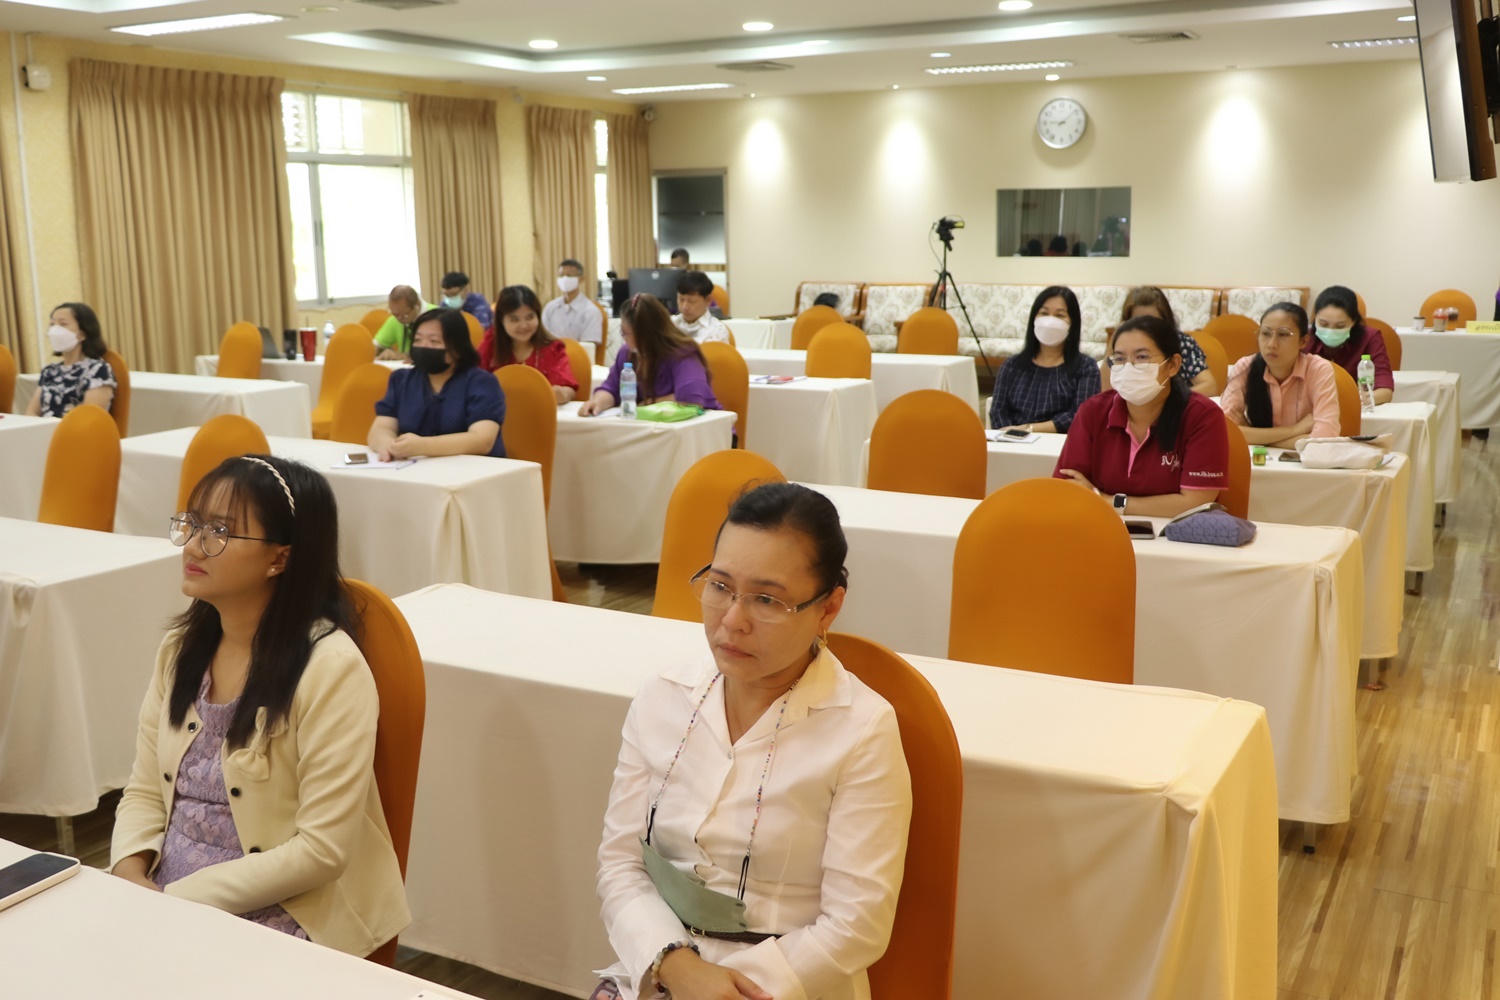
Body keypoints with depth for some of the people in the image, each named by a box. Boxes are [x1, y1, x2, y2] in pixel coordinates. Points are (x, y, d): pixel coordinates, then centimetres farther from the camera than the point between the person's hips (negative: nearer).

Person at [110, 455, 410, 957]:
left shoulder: (330, 669, -19)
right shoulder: (182, 647, 4)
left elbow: (322, 851, -19)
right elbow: (145, 792, 9)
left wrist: (179, 897, -18)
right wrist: (129, 874, -10)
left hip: (277, 917, -6)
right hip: (161, 899, 6)